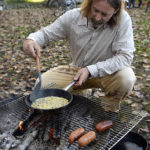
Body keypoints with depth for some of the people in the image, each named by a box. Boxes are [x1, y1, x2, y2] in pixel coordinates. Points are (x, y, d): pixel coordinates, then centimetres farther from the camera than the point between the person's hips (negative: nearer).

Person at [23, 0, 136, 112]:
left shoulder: (123, 19, -22)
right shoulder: (73, 16, -13)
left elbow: (125, 56, -26)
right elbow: (46, 33, -4)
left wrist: (91, 70, -33)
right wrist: (31, 39, -28)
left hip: (107, 72, -2)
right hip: (77, 70, 3)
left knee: (127, 78, -34)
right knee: (42, 84, -11)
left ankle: (109, 111, -1)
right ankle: (79, 93, 17)